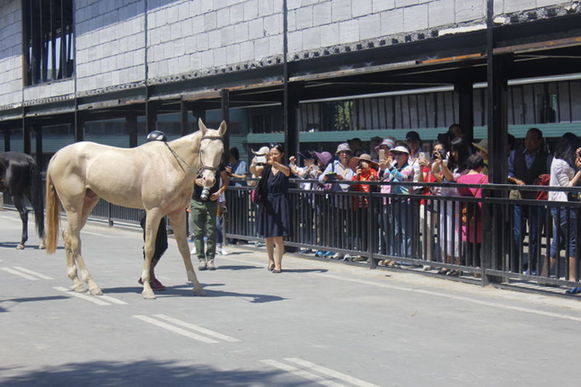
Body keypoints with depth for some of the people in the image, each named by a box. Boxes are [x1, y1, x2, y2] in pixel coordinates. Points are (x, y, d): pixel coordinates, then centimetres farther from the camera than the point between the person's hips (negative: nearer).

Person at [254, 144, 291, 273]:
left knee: (278, 236, -8)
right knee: (267, 235, 11)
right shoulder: (266, 168, 7)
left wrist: (274, 163, -45)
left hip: (279, 204, -3)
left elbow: (286, 170, -26)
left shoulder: (285, 169, -1)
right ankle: (271, 260, 29)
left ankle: (278, 264, -2)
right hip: (266, 203, 3)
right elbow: (254, 170, -13)